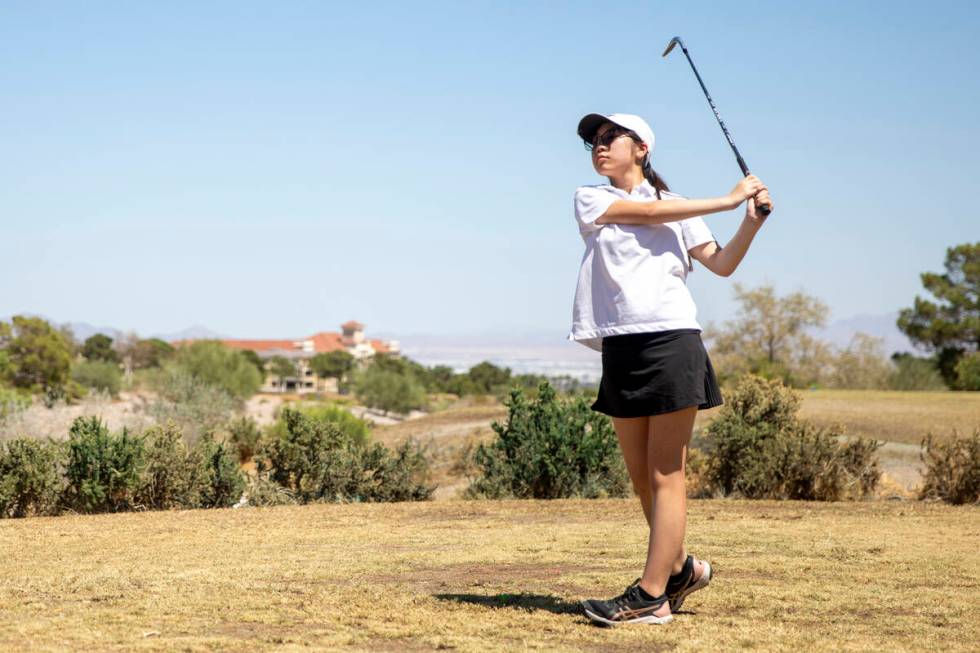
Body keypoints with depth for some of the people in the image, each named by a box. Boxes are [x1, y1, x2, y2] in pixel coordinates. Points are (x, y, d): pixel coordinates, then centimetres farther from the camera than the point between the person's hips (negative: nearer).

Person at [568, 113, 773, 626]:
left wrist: (751, 220, -6)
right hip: (620, 349, 2)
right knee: (640, 476, 7)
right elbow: (650, 212, -3)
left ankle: (651, 596, -8)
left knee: (666, 473, -6)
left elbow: (721, 263, 9)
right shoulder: (590, 200, 11)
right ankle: (681, 567, 26)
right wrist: (728, 200, -2)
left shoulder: (676, 208, 14)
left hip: (670, 339, -2)